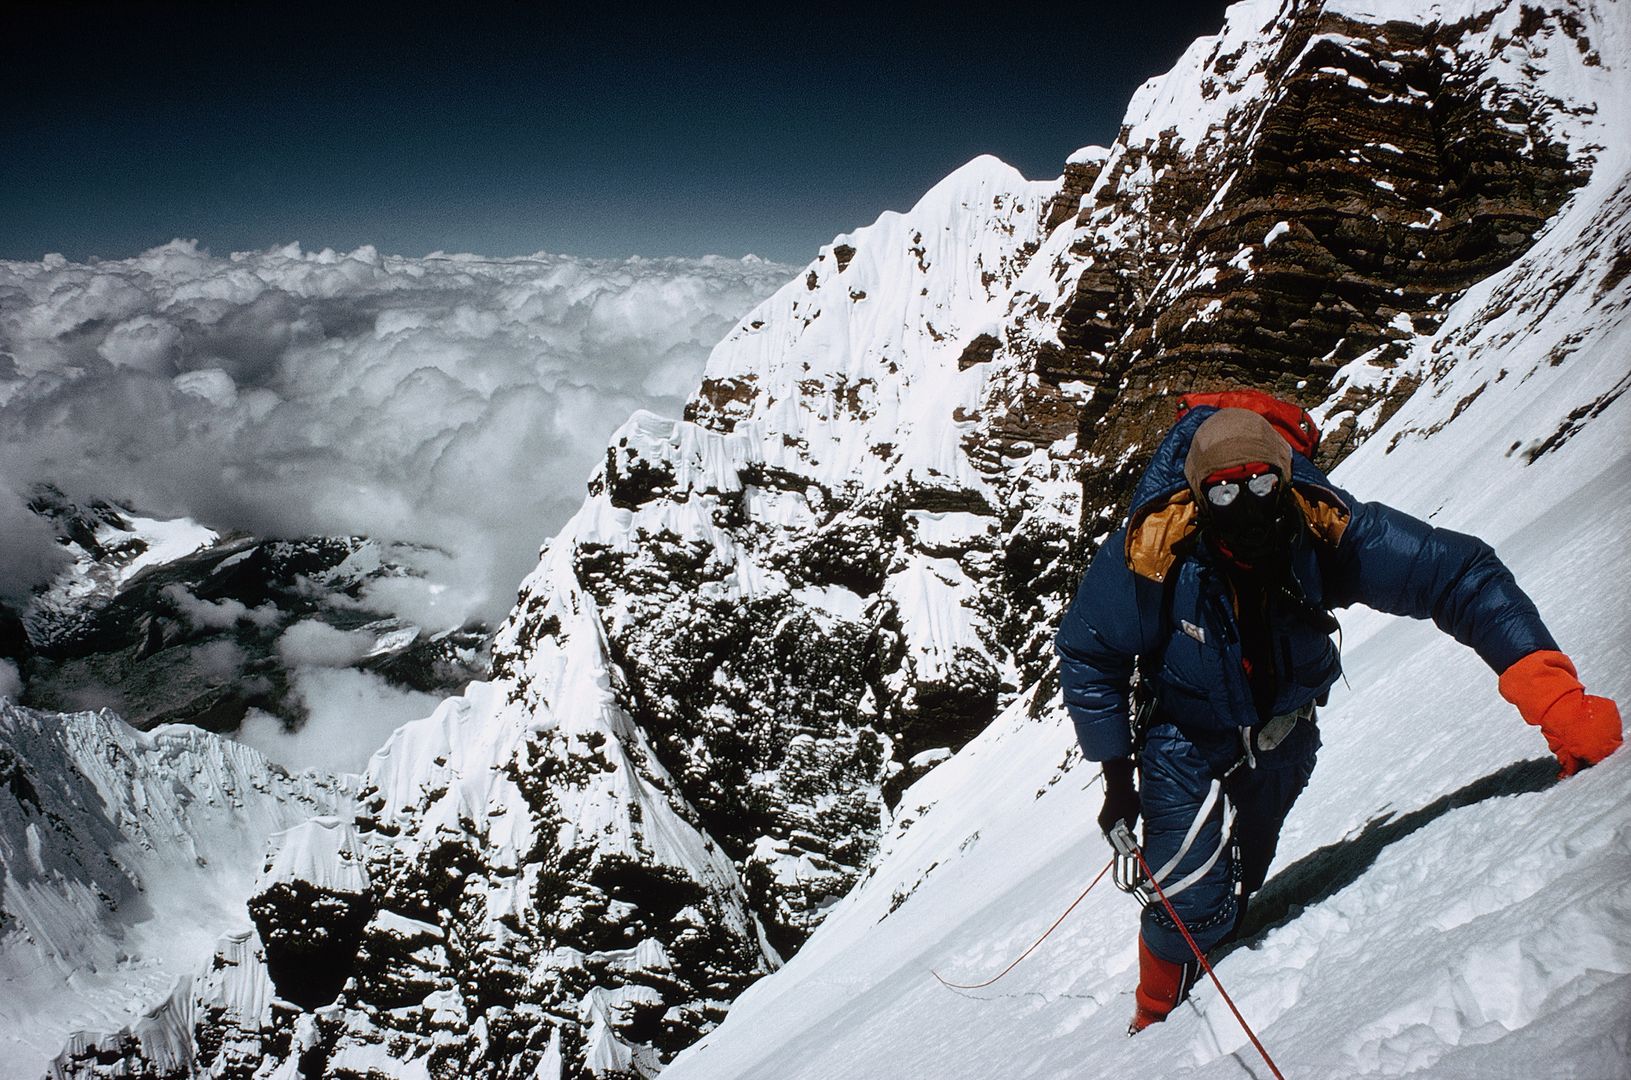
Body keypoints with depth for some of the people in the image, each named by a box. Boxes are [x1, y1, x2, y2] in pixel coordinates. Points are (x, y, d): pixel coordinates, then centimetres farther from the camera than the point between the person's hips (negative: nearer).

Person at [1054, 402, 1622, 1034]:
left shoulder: (1324, 531, -26)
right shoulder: (1155, 550, -30)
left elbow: (1459, 576, -27)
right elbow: (1088, 656, -16)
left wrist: (1558, 703, -40)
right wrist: (1116, 775, -15)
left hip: (1284, 739, 3)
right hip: (1187, 741, -3)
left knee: (1235, 886, 17)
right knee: (1194, 900, -11)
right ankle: (1157, 1020, 18)